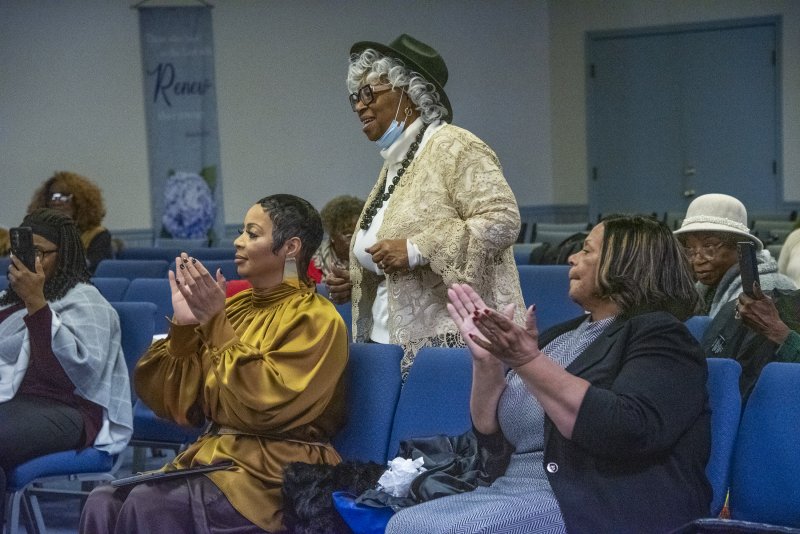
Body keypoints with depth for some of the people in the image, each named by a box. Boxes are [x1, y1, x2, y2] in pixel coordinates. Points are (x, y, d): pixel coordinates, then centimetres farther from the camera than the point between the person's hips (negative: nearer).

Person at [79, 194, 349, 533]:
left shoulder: (316, 319, -6)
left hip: (274, 471, -7)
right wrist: (183, 326, -4)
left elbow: (266, 403, -19)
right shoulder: (236, 307, 12)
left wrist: (216, 324, -16)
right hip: (214, 454, 7)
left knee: (149, 505, -27)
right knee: (105, 502, -16)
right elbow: (180, 405, 9)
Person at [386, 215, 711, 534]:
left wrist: (529, 362, -24)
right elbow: (492, 436, 17)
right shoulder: (561, 336, 18)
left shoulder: (658, 335, -4)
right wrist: (487, 362, -1)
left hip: (606, 507, -8)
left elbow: (630, 432, -24)